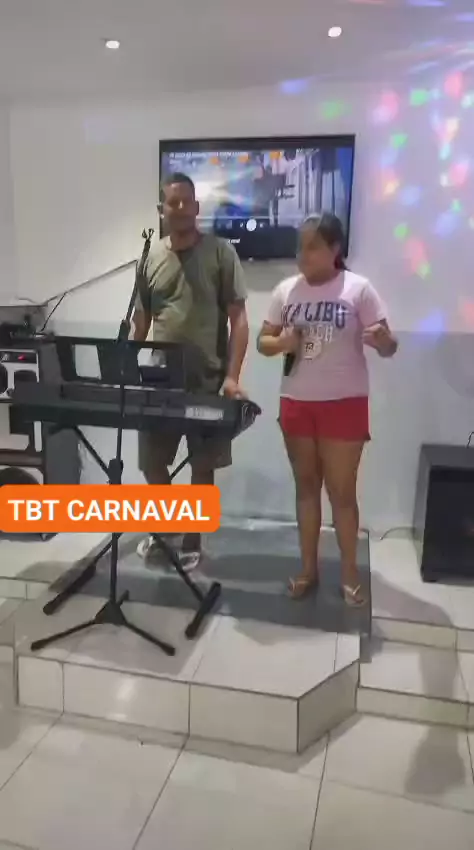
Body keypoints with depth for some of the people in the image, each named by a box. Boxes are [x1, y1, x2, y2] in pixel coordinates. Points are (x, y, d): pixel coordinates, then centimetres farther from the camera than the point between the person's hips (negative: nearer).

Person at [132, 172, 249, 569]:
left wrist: (232, 376, -16)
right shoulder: (150, 255, 7)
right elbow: (140, 319, 12)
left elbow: (239, 318, -6)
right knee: (152, 463, 11)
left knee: (202, 466, 7)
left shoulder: (221, 252, -3)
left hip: (208, 380, -3)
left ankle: (192, 541, 25)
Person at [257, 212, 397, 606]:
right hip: (296, 402, 4)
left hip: (344, 403, -4)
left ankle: (350, 572, 21)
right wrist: (281, 343, -13)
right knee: (306, 485, 13)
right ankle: (309, 568, 26)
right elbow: (263, 341, 9)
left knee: (342, 490, 3)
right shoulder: (286, 290, 4)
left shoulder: (358, 289, -7)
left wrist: (381, 339, -32)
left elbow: (389, 348, -8)